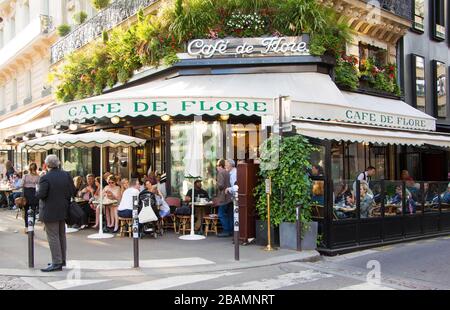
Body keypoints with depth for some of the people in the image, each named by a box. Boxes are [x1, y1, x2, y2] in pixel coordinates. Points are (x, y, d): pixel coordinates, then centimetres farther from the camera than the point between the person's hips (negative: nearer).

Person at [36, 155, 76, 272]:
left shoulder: (45, 178, -17)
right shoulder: (66, 175, 1)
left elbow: (41, 195, -20)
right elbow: (73, 191, 2)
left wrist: (37, 192, 1)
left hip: (50, 212, -7)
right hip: (63, 210, 7)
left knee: (53, 237, -1)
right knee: (61, 236, 16)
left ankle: (56, 263, 1)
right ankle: (62, 260, 26)